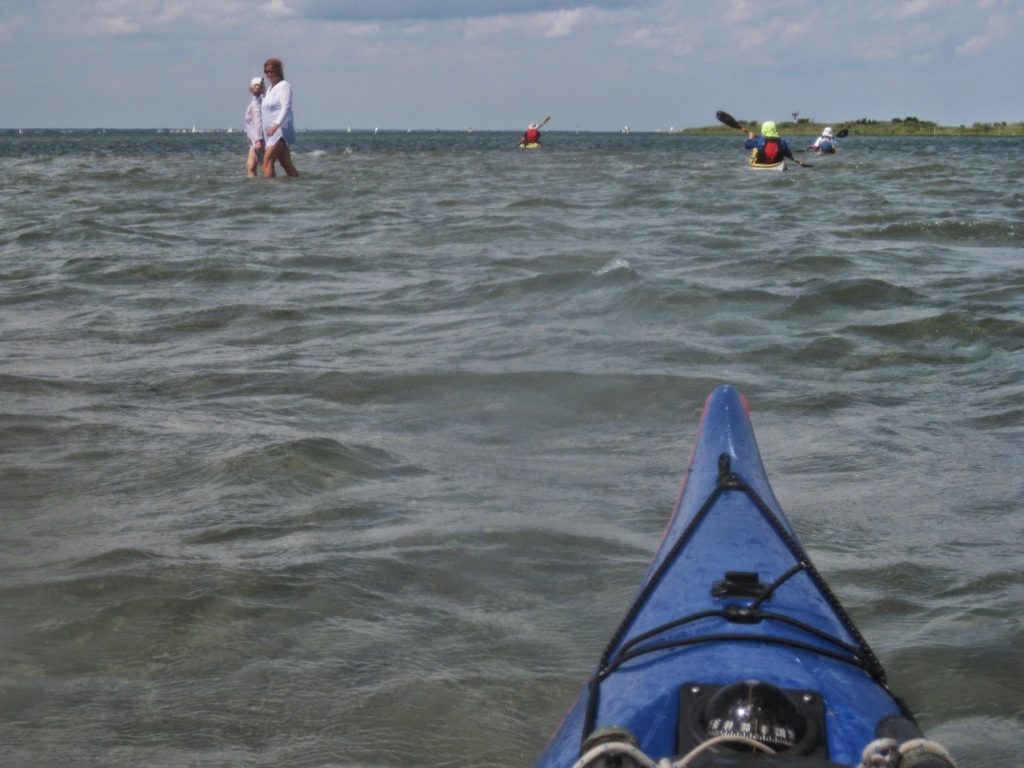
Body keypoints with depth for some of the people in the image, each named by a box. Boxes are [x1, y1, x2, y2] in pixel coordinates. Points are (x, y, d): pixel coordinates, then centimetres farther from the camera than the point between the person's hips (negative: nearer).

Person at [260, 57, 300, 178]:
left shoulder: (284, 85, -7)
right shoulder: (271, 88, 21)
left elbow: (286, 107, -20)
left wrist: (276, 125, -32)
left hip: (281, 130, -10)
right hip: (272, 131, 10)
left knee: (267, 162, -20)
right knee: (287, 165, 9)